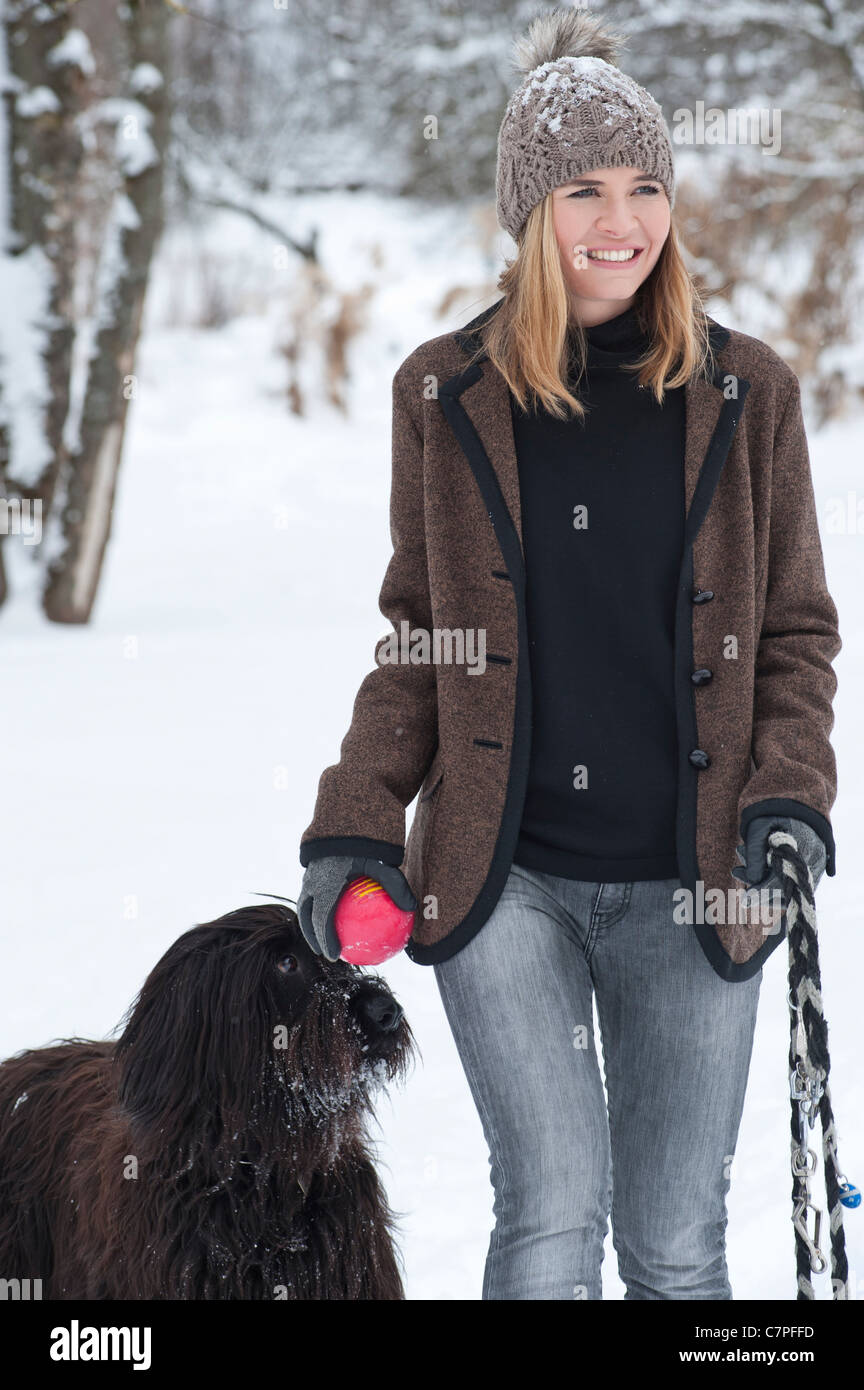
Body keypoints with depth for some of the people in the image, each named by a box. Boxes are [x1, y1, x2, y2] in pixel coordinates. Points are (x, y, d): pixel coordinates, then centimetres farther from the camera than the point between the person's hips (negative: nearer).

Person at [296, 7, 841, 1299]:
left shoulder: (745, 391, 4)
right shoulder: (446, 393, 4)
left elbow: (797, 630, 9)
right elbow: (418, 633, 10)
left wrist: (790, 797, -8)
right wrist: (356, 824, 0)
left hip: (691, 884, 1)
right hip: (505, 875, -1)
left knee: (675, 1246, 7)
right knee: (552, 1221, -8)